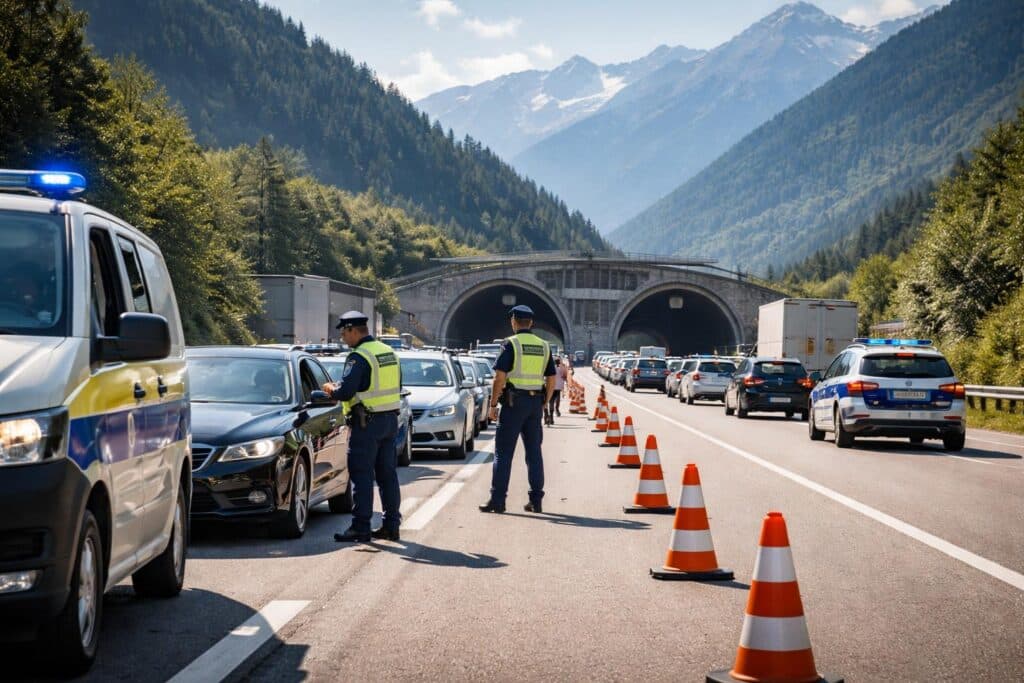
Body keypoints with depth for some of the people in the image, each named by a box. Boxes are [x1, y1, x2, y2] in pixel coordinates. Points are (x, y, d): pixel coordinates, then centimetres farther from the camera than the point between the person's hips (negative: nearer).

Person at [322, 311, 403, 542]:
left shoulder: (359, 357, -15)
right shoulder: (389, 352, 11)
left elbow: (345, 391, -22)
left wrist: (330, 388, 0)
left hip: (367, 423, -8)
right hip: (390, 419, 8)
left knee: (361, 475, -3)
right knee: (387, 474, 12)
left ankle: (361, 527, -3)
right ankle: (391, 525, 16)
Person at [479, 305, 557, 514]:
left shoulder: (510, 344, -7)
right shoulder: (543, 346, 10)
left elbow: (500, 377, -12)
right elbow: (551, 380, 12)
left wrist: (493, 404, -6)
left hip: (514, 401, -5)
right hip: (536, 402, 5)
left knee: (503, 452, -2)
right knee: (534, 452, 10)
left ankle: (498, 499, -4)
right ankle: (536, 500, 10)